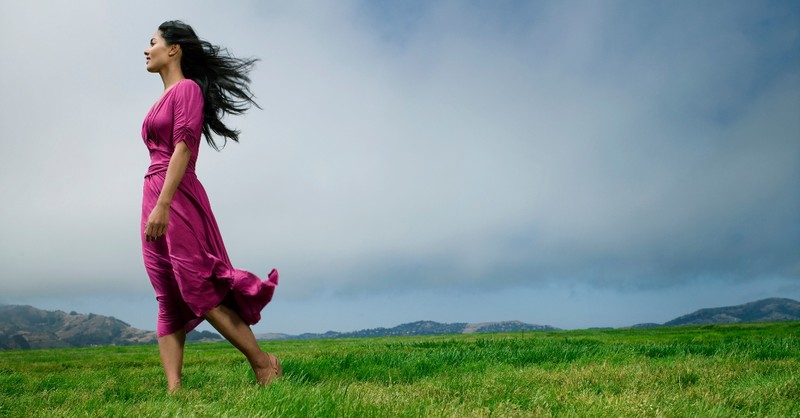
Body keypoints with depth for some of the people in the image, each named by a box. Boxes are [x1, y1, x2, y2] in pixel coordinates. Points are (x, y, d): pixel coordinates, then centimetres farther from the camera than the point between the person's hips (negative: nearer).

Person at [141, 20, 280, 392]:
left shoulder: (187, 88, -2)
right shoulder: (165, 98, 23)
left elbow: (184, 146, -15)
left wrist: (163, 204, -24)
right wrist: (155, 206, 19)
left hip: (177, 197, -9)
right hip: (153, 198, 9)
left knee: (199, 292, -11)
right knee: (168, 302, 1)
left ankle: (263, 363, -2)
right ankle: (173, 389, -1)